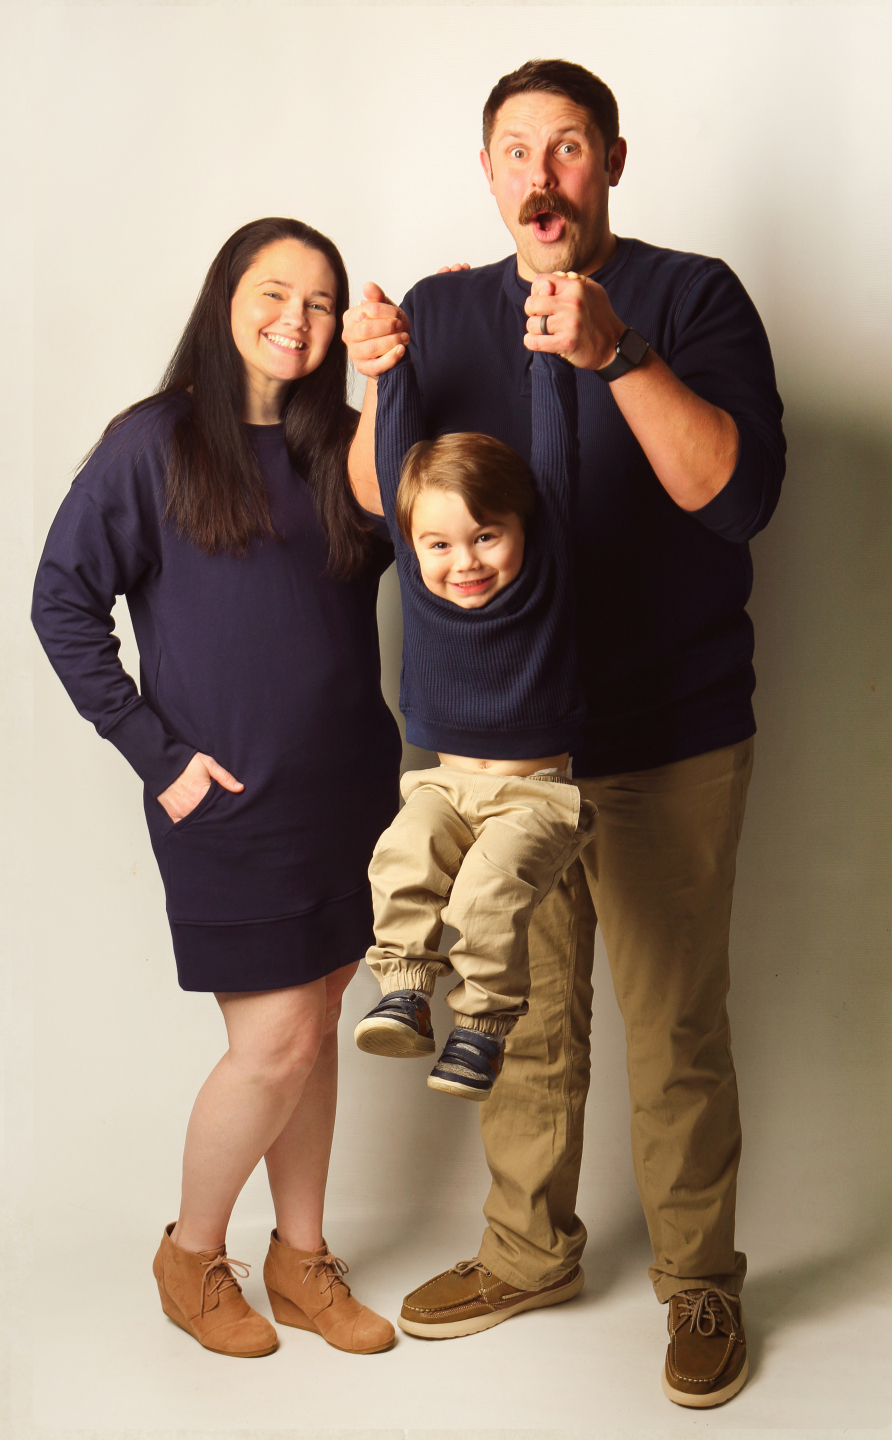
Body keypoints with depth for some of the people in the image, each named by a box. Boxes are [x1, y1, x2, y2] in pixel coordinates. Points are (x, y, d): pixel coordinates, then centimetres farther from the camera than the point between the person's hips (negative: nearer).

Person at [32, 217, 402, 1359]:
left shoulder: (342, 447, 9)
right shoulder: (156, 442, -5)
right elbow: (63, 601, -6)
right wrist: (158, 754, -10)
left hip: (349, 788, 5)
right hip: (230, 799, -5)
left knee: (316, 1027, 13)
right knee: (275, 1043, -2)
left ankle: (300, 1259, 30)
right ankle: (191, 1255, 23)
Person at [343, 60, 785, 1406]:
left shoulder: (693, 295, -3)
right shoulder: (444, 309, 8)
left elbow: (738, 492, -17)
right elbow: (374, 511, 4)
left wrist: (617, 355, -29)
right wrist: (378, 389, -15)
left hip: (668, 745, -3)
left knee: (674, 1030, 5)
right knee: (523, 1020, 15)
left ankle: (699, 1280, 26)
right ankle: (527, 1253, 34)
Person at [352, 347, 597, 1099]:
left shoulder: (547, 567, -7)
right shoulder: (420, 577, 0)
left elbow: (555, 436, -10)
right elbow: (399, 446, 2)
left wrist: (552, 350, -12)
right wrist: (392, 361, 2)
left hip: (540, 790, -3)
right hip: (449, 782, 3)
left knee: (489, 889, -25)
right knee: (402, 859, -24)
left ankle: (484, 1024, -9)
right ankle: (405, 993, -10)